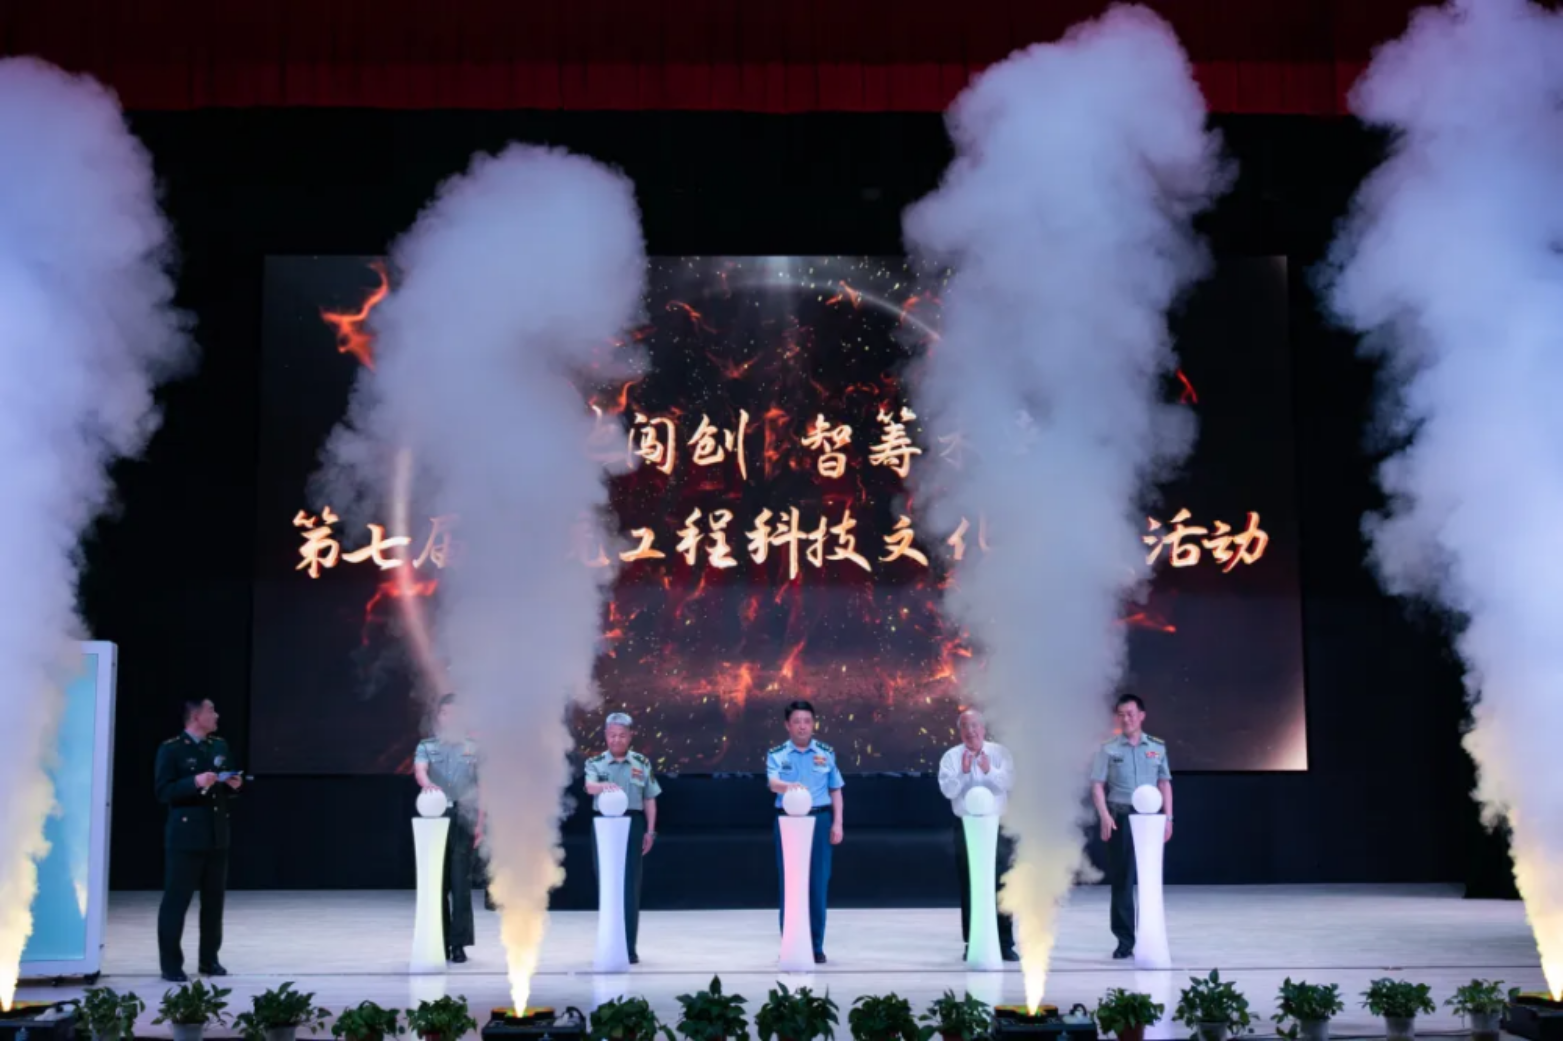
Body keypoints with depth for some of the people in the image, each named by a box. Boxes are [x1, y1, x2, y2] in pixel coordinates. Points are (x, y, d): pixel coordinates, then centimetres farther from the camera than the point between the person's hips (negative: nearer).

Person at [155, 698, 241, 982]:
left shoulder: (220, 745, 12)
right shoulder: (171, 748, -7)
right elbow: (163, 792, -13)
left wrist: (233, 785, -2)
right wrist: (195, 783, -25)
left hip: (217, 836, 6)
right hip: (185, 837, -6)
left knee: (214, 900, 11)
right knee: (176, 900, -2)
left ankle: (209, 959, 21)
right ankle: (171, 964, 6)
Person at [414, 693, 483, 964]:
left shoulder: (473, 748, 9)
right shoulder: (427, 746, 8)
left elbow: (481, 788, 7)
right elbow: (419, 770, -13)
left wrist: (480, 823, 0)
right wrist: (426, 783, -37)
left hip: (463, 820, 0)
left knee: (461, 883, -3)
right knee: (437, 882, 3)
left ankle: (459, 943, 1)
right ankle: (439, 942, 10)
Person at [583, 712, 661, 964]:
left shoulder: (642, 763, 7)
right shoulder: (595, 763, 3)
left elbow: (650, 800, 11)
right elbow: (589, 787, -18)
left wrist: (650, 831, 4)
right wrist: (604, 786, -40)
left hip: (632, 825, 0)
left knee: (630, 886, -4)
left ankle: (629, 947, -2)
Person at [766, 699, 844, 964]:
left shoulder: (826, 753, 7)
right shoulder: (776, 754, 2)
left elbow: (835, 790, 11)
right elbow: (773, 783, -15)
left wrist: (837, 823, 4)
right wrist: (790, 786, -37)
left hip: (819, 821, 1)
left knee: (818, 884, 2)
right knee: (789, 884, 2)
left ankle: (816, 946, 10)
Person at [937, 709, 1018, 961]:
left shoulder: (1000, 752, 2)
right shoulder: (951, 756, 1)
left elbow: (1009, 781, -11)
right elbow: (947, 790, -10)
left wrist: (989, 771, -27)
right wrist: (963, 772, -25)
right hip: (966, 826, 0)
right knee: (969, 886, 5)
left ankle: (1005, 943, 6)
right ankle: (972, 943, 13)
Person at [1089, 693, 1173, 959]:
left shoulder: (1158, 747, 9)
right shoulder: (1108, 749, 3)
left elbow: (1164, 783, 10)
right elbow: (1097, 785, 0)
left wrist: (1168, 817, 2)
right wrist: (1105, 816, -12)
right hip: (1120, 818, -2)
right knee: (1121, 879, 0)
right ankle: (1124, 939, 5)